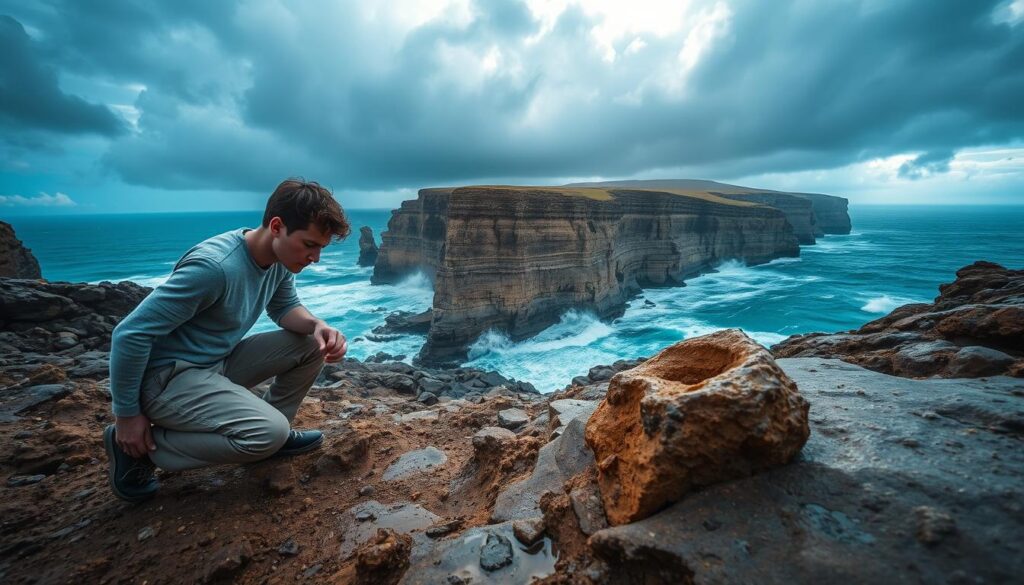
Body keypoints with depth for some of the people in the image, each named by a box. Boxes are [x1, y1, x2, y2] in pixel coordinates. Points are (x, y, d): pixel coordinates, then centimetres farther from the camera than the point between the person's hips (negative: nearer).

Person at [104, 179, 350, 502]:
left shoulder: (281, 260, -5)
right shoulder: (214, 266, -30)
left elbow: (285, 307, 10)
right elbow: (130, 334, -24)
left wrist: (317, 326, -15)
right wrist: (127, 415, -13)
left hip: (219, 362, 8)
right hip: (168, 376, -8)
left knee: (313, 345, -4)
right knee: (269, 433, -25)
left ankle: (273, 433, 12)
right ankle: (140, 448, -4)